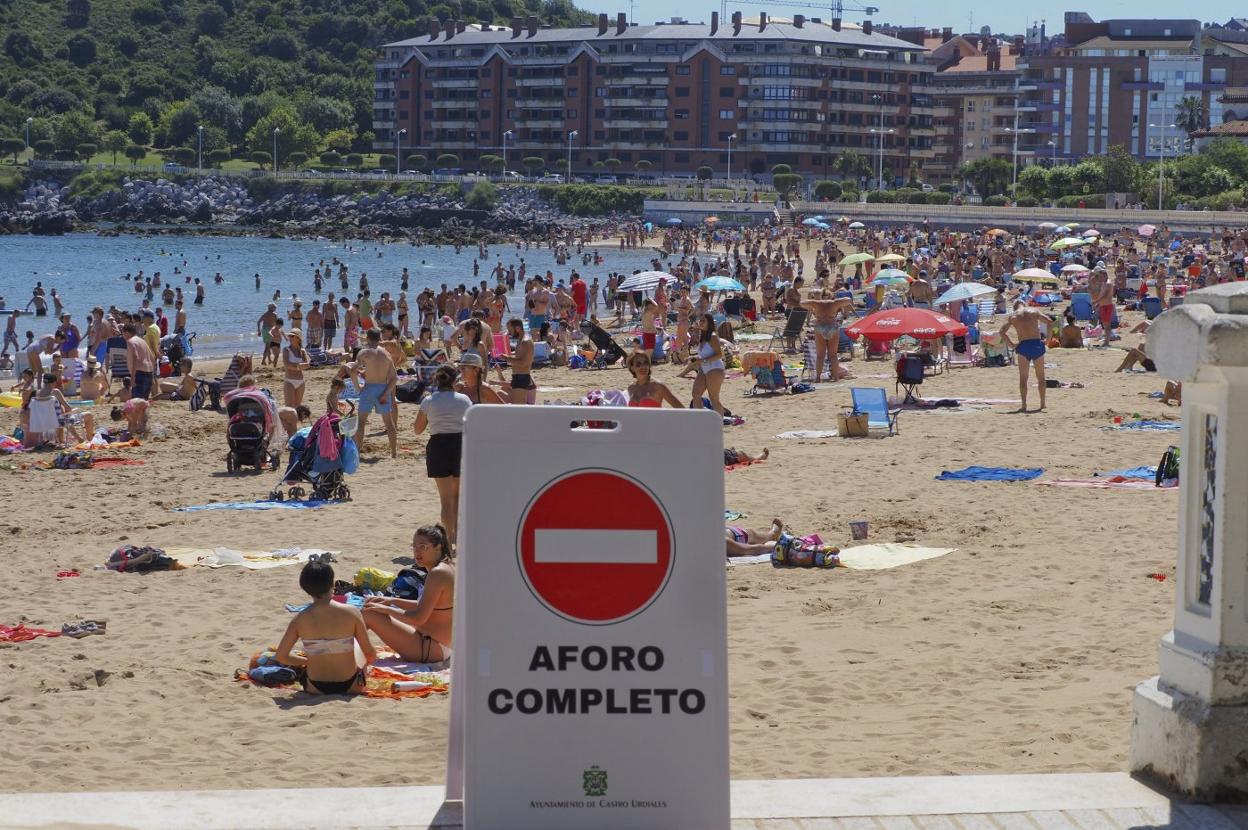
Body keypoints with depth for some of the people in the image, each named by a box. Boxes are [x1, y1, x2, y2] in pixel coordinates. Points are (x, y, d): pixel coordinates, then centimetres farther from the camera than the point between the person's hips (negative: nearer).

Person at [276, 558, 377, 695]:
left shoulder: (300, 619, -11)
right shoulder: (352, 613, -15)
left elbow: (281, 656, -6)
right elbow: (371, 654, -9)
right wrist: (369, 658, 15)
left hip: (315, 689, 1)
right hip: (350, 687, -1)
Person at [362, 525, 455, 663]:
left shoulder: (438, 573, -21)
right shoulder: (448, 567, 9)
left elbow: (419, 618, -24)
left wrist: (386, 609, -14)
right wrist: (392, 601, 13)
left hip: (430, 650, -11)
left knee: (367, 615, -9)